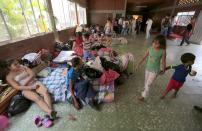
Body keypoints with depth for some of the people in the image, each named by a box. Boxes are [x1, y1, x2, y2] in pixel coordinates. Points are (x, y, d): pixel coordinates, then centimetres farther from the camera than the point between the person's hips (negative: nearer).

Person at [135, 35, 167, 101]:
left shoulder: (163, 51, -19)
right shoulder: (150, 49, -11)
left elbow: (163, 61, -8)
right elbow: (144, 58, -3)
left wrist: (163, 70, 2)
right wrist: (138, 65, -3)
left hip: (155, 71, -4)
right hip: (147, 68, 4)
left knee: (148, 84, 3)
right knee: (146, 82, 22)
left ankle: (143, 96, 23)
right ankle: (145, 90, 50)